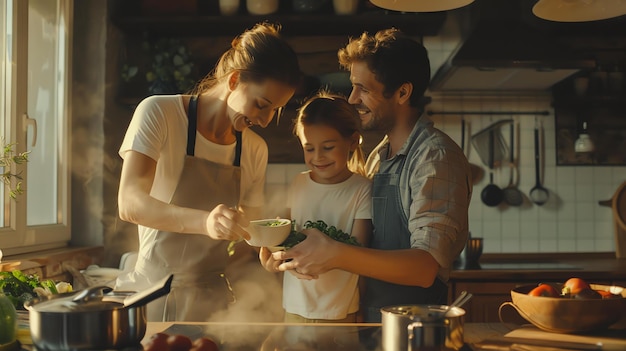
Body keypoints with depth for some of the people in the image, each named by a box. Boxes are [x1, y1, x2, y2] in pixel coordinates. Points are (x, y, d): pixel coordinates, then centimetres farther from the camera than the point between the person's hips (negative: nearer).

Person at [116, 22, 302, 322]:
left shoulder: (255, 150, 5)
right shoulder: (159, 113, -10)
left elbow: (247, 230, 11)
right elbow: (129, 204, -23)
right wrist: (204, 222, -39)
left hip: (213, 299, 4)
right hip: (152, 294, -4)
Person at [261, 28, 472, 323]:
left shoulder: (436, 157, -13)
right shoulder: (378, 157, 12)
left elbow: (426, 268, -22)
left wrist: (335, 254, -29)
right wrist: (295, 247, 1)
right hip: (369, 319, 6)